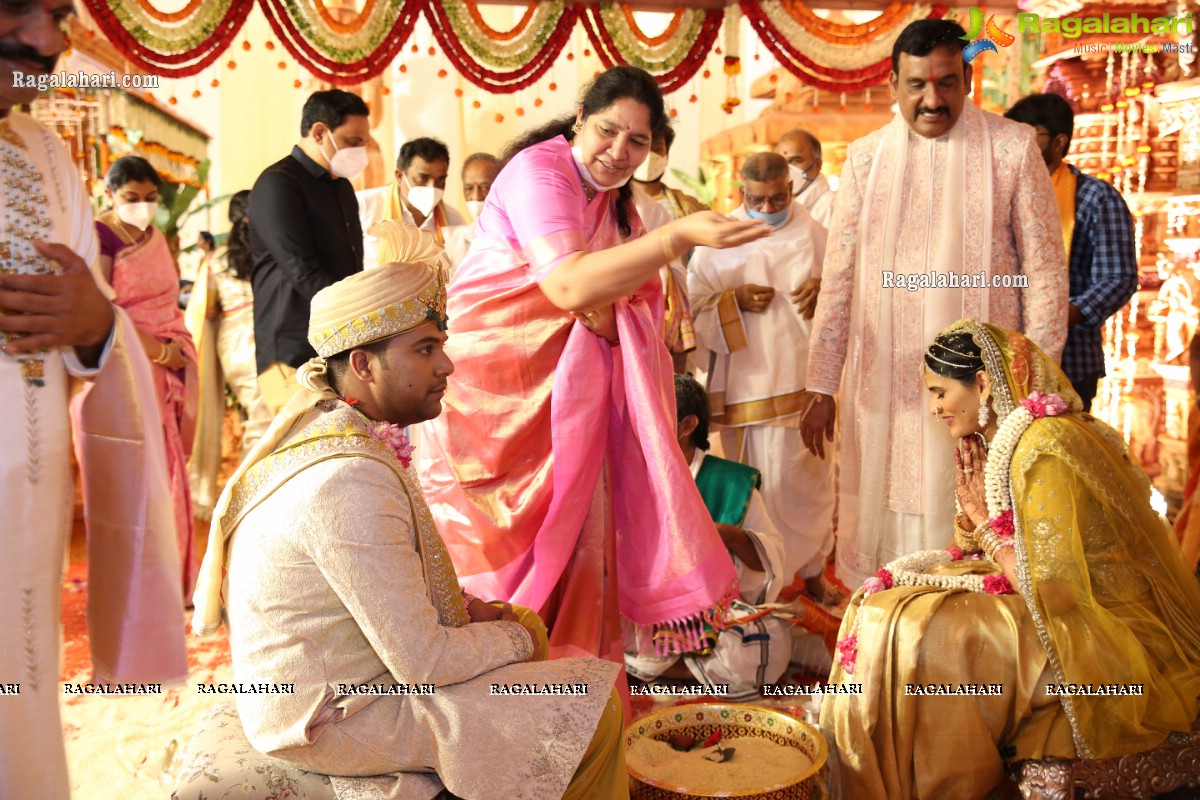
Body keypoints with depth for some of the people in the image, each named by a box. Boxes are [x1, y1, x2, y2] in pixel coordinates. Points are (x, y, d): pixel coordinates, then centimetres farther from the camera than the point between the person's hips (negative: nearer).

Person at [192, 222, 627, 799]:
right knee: (594, 708, -12)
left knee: (523, 626, 20)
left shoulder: (324, 426, -1)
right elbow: (422, 663, -26)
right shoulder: (351, 484, -31)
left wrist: (460, 605, 2)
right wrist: (513, 638, -9)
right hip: (333, 716, -10)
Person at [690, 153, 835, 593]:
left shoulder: (814, 235, 7)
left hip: (804, 382, 1)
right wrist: (733, 301, -15)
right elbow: (693, 308, 3)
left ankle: (809, 565, 26)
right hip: (745, 385, 0)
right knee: (755, 483, 4)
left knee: (805, 479, 3)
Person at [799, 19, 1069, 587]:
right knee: (886, 522, 8)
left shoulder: (1012, 149, 0)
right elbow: (838, 279, 6)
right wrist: (821, 388, 4)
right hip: (886, 383, 2)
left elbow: (1046, 271, 1)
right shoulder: (865, 157, 6)